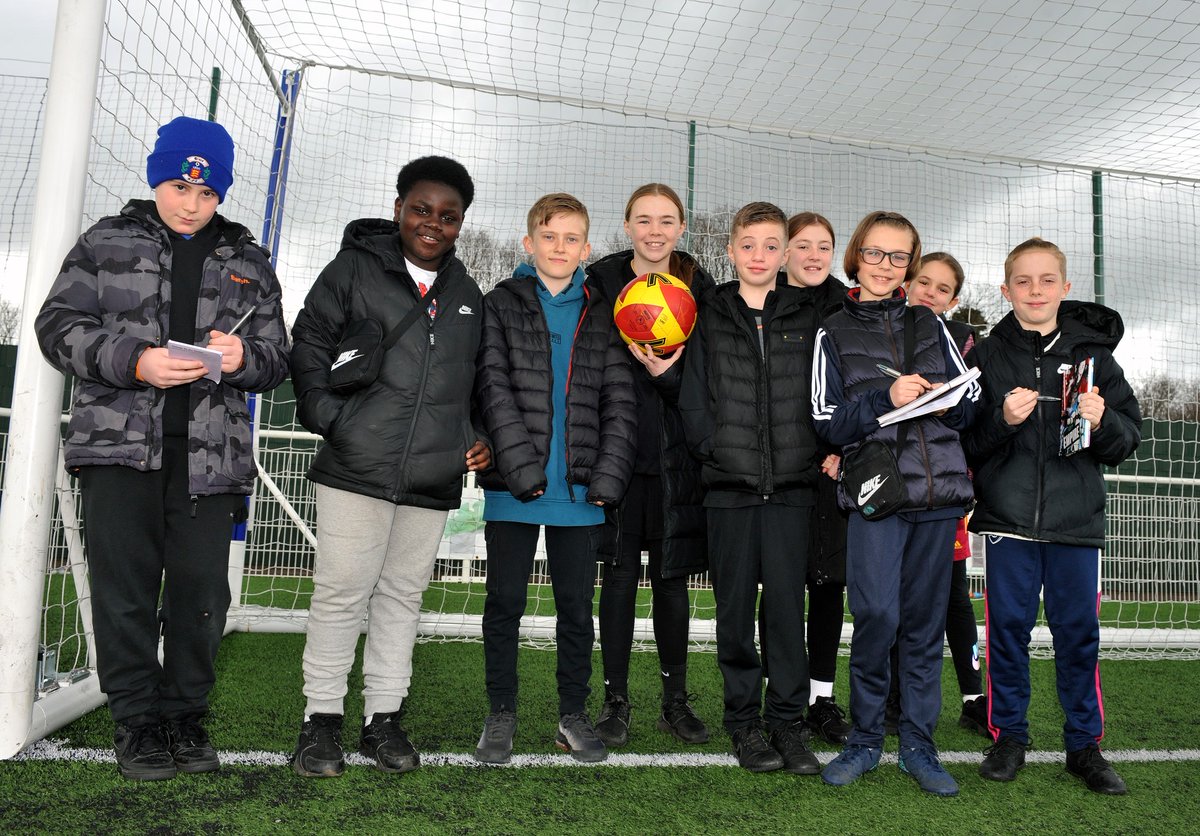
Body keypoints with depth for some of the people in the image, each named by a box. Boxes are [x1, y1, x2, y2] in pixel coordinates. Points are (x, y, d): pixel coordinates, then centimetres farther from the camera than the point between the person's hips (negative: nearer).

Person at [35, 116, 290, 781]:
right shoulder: (108, 242, 11)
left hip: (210, 451, 1)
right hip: (120, 445, -1)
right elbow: (59, 326, 3)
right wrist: (135, 362, -14)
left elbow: (277, 358, 14)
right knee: (124, 587, 1)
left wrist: (243, 356, -10)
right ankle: (136, 719, 17)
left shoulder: (247, 263, 16)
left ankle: (185, 714, 20)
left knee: (202, 590, 2)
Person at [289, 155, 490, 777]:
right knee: (341, 592, 0)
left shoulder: (468, 295, 17)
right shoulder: (355, 269, 4)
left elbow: (476, 378, 25)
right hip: (357, 469, -4)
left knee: (402, 596, 11)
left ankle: (383, 719, 23)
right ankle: (322, 718, 16)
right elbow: (309, 343, 4)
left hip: (434, 480, 4)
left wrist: (479, 437, 12)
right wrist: (329, 417, -8)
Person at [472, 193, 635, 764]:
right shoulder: (501, 305, 4)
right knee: (505, 602, 7)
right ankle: (501, 714, 23)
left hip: (580, 489, 2)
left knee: (577, 606, 10)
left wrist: (607, 476, -7)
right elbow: (494, 389, -7)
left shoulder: (601, 316, 10)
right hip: (512, 487, -2)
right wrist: (523, 466, -16)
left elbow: (620, 402, 5)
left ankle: (574, 715, 25)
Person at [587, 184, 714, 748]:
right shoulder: (602, 282, 4)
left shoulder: (699, 290, 5)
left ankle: (675, 701, 23)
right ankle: (615, 700, 17)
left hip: (677, 454, 1)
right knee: (620, 574, 4)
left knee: (672, 577, 8)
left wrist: (669, 375, -16)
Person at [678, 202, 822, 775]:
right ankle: (744, 720, 19)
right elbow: (693, 400, 4)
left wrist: (816, 454, -4)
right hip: (728, 486, 0)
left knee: (787, 602, 2)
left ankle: (788, 721, 15)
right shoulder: (709, 318, 8)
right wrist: (717, 451, -8)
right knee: (735, 604, 6)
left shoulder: (806, 318, 9)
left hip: (792, 485, 0)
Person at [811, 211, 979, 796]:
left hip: (937, 490, 3)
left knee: (925, 619, 7)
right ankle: (865, 739, 9)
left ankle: (918, 745, 20)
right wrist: (885, 398, -15)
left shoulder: (930, 325, 16)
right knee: (877, 614, -12)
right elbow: (829, 423, -2)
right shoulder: (833, 333, 7)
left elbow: (971, 402, 14)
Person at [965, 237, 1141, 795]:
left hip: (1076, 517, 1)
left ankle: (1085, 744, 23)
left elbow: (1128, 438, 8)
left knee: (1078, 630, 7)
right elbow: (964, 441, 1)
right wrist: (1002, 419, -17)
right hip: (1007, 516, -1)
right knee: (1008, 626, 6)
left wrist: (1102, 422, -12)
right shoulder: (987, 355, 5)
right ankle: (1008, 736, 22)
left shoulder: (1093, 353, 8)